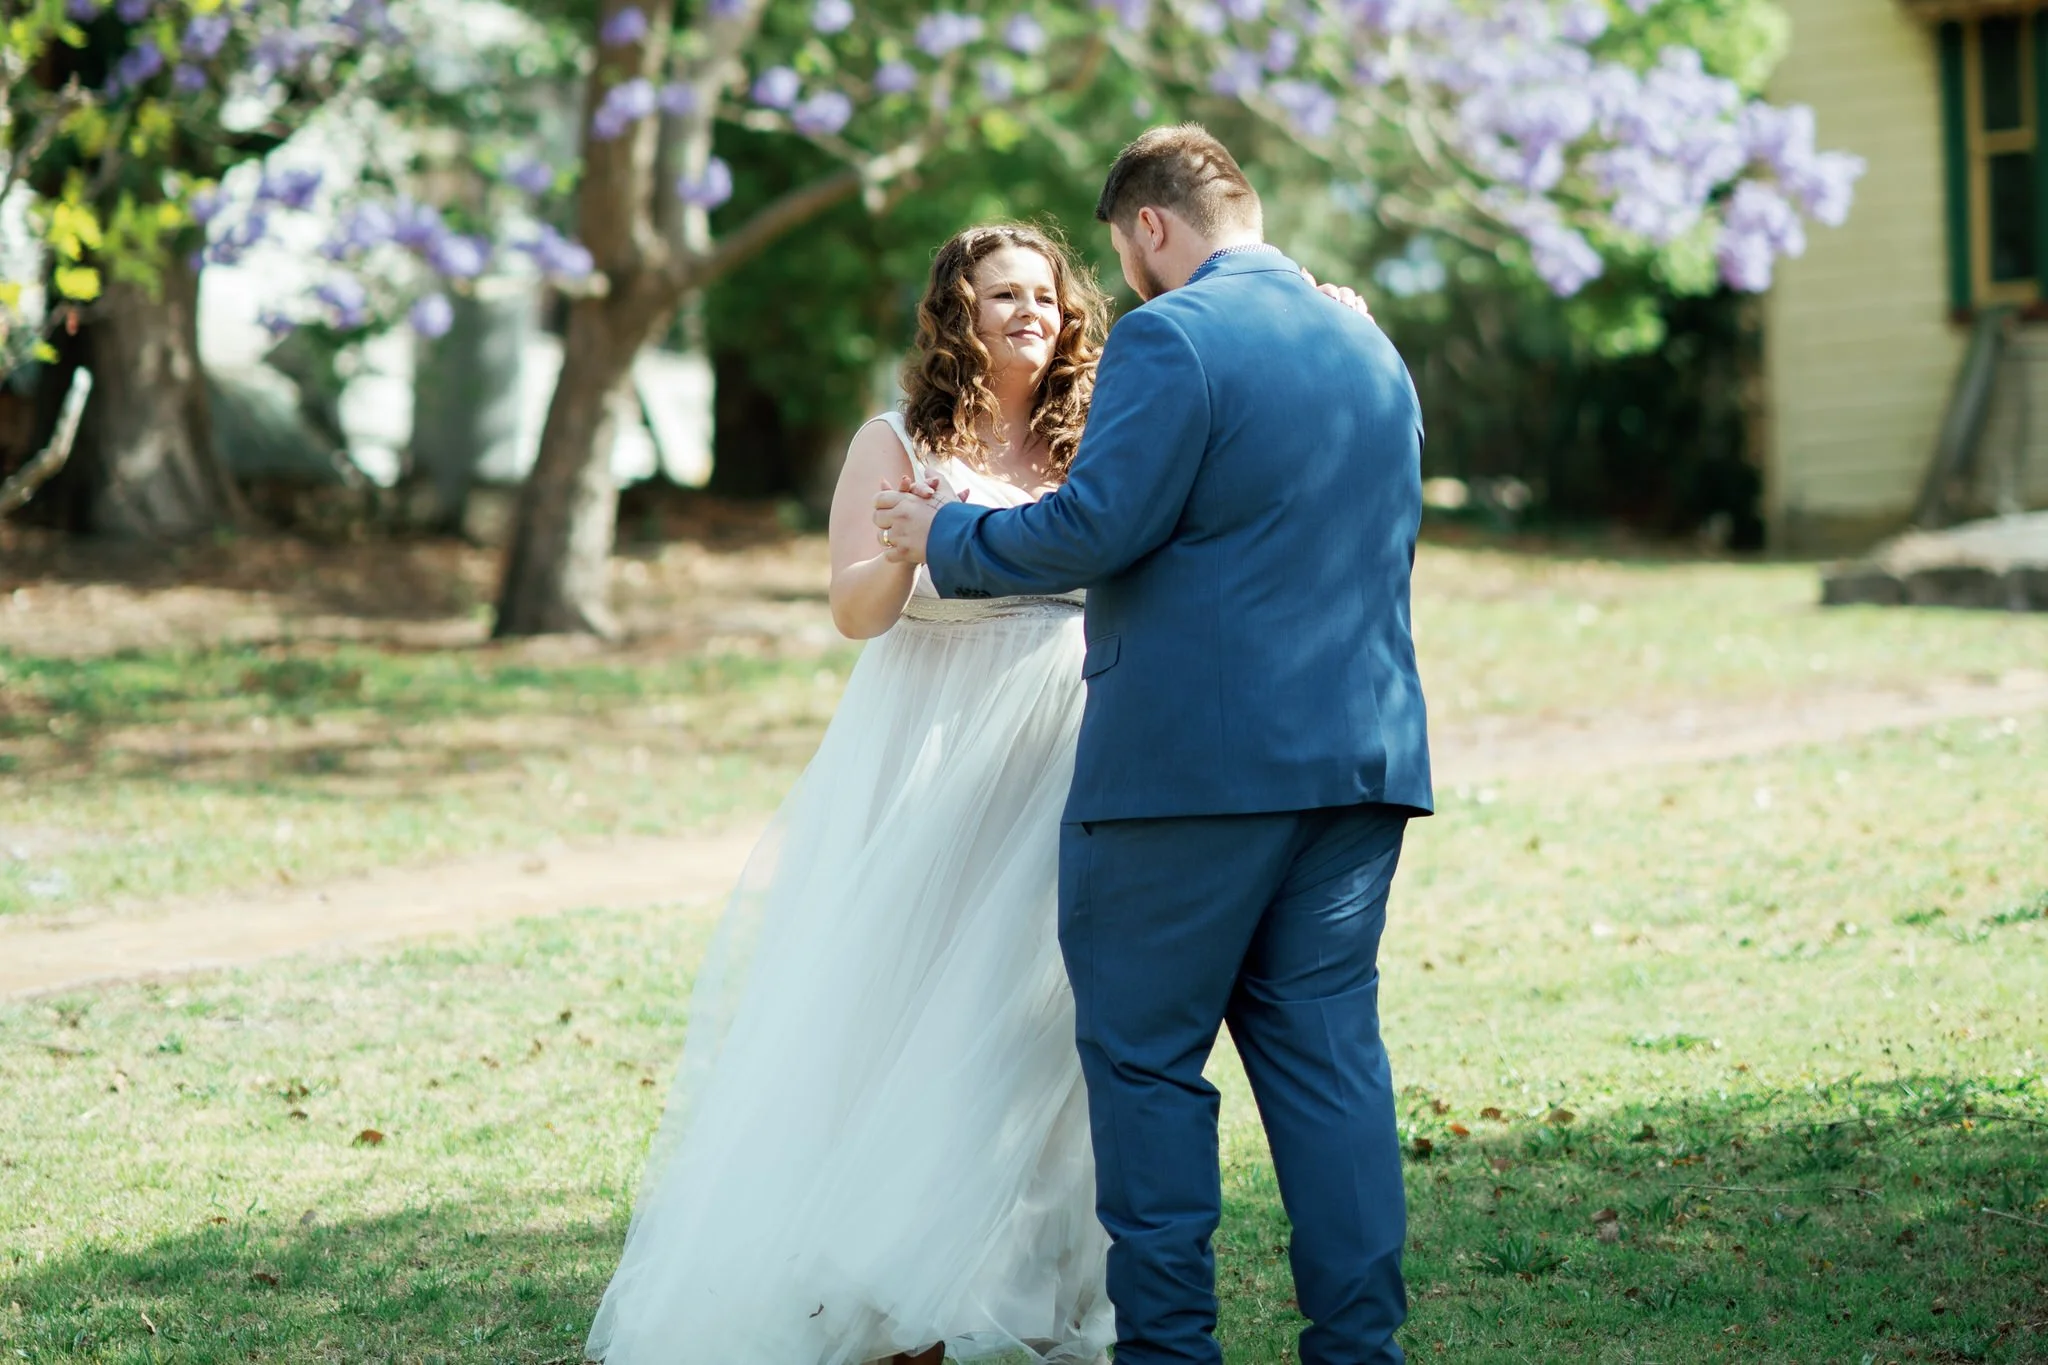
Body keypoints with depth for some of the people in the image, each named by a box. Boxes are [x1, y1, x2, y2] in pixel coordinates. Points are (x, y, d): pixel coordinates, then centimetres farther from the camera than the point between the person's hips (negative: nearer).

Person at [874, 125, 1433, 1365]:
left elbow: (1098, 526, -16)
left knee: (1145, 1054, 3)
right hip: (1364, 754, 7)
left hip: (1194, 760, -7)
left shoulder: (1170, 340, -10)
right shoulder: (1375, 351, 16)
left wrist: (948, 538, -1)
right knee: (1328, 1048, 9)